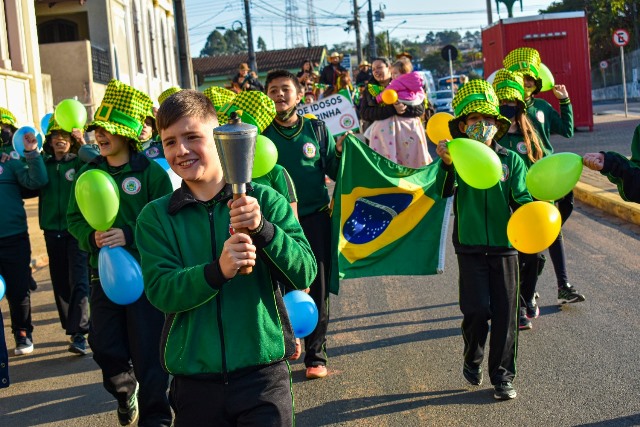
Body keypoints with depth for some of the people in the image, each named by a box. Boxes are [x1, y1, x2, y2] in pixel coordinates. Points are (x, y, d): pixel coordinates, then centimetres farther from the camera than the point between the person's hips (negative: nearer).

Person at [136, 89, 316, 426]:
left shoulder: (265, 200, -1)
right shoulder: (155, 217, 2)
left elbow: (304, 273, -8)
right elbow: (161, 292, -9)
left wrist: (263, 228, -24)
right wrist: (218, 270, -26)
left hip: (263, 375, -1)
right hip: (194, 382, 2)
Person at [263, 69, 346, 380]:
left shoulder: (317, 129, 5)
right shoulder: (261, 132, 3)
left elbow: (335, 173, 5)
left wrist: (341, 150, -12)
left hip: (315, 218, 0)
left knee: (317, 290, 3)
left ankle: (315, 355, 13)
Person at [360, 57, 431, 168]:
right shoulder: (370, 89, 13)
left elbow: (421, 108, 2)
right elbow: (364, 113, -3)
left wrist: (402, 108, -18)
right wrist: (392, 109, -15)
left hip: (408, 132, 0)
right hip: (382, 134, 0)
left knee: (413, 164, -6)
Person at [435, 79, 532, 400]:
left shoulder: (511, 160, 2)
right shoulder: (457, 159, -4)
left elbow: (522, 198, -1)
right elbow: (444, 192, -21)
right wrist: (446, 165, -41)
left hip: (504, 245, 2)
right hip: (470, 246, -2)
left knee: (505, 314, 5)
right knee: (477, 310, -7)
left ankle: (503, 376, 19)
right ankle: (472, 360, 22)